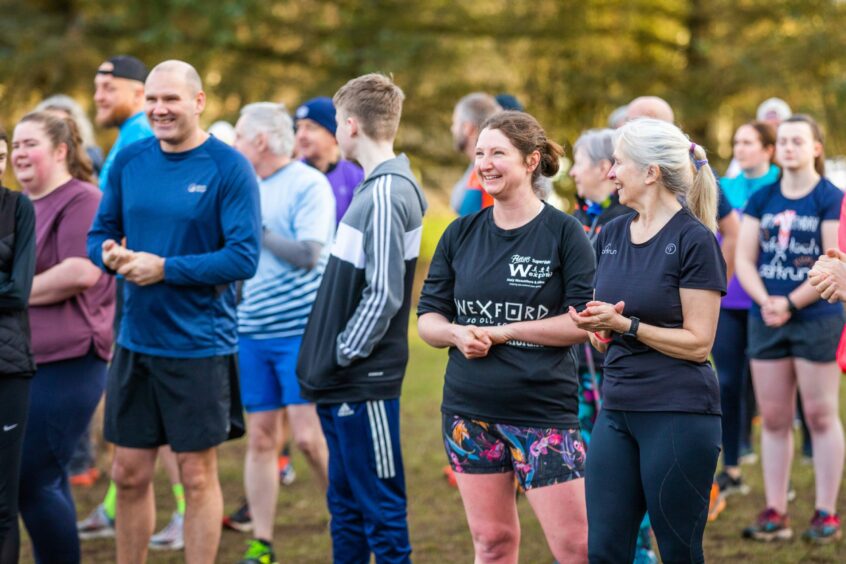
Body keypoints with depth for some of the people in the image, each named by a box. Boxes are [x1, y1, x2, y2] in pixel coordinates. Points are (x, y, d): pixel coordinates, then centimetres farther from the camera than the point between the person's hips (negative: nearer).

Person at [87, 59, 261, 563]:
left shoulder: (228, 168, -10)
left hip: (200, 346, -5)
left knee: (198, 474, 4)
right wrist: (110, 254, -11)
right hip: (135, 341, 5)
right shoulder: (129, 161, 6)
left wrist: (164, 268, -18)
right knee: (130, 474, 10)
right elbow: (100, 234, 12)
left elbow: (244, 257, -15)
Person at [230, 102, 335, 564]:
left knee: (310, 437, -8)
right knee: (260, 439, 6)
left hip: (302, 330, -6)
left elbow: (308, 255, -18)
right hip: (253, 332, 6)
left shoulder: (308, 185, -8)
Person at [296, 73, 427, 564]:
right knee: (346, 505, 16)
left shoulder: (387, 195, -17)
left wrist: (342, 356, -14)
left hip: (363, 383, -10)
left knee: (380, 506, -2)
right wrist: (329, 360, 12)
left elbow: (383, 294, -22)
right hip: (342, 383, 10)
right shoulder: (379, 187, 12)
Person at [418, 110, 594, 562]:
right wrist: (456, 333, -13)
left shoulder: (563, 232, -5)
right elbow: (427, 317, 9)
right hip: (469, 410, 4)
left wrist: (501, 332, -13)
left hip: (544, 411, -4)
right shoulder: (461, 234, 8)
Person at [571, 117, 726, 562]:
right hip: (617, 411, 7)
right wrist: (597, 326, -3)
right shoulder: (612, 234, 11)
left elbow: (698, 342, -12)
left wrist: (624, 325, -17)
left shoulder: (694, 239, -9)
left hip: (678, 414, -7)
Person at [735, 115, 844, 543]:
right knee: (773, 419, 6)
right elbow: (744, 259, 5)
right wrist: (765, 301, -11)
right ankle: (774, 513, 11)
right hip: (766, 321, 5)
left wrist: (790, 303, -14)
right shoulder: (761, 200, 10)